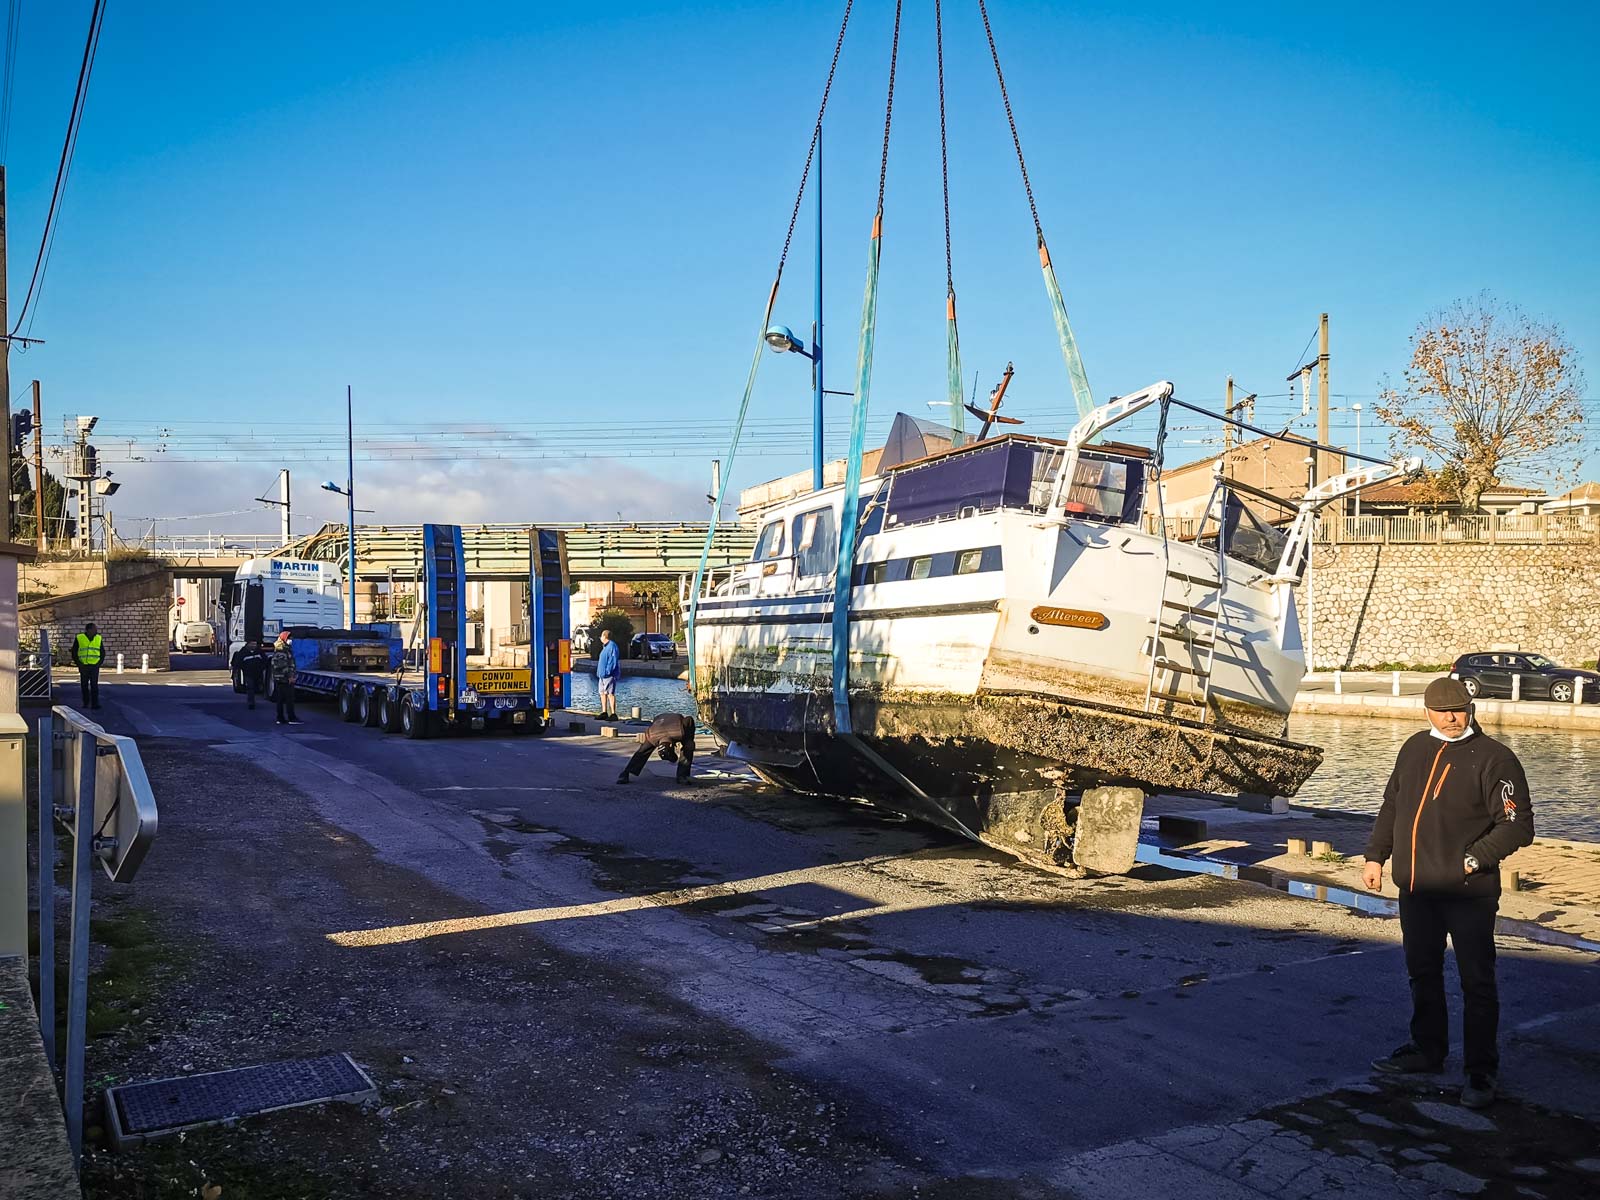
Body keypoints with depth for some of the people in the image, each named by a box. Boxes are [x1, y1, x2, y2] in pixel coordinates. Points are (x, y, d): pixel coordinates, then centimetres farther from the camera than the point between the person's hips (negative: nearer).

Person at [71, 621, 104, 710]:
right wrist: (79, 664, -5)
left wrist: (99, 663, 1)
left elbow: (102, 653, 13)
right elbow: (74, 653, 4)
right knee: (84, 686, 5)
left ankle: (95, 704, -10)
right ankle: (86, 703, 15)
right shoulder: (79, 638, -1)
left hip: (94, 666, 0)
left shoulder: (99, 639, 6)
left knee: (94, 685, -7)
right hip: (83, 666, 0)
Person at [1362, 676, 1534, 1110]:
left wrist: (1474, 859, -16)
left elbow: (1518, 825, -11)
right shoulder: (1414, 749, 10)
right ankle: (1427, 1049, 34)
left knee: (1477, 983, 2)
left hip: (1469, 893, -6)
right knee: (1422, 974, 17)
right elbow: (1391, 806, 18)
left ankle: (1481, 1071, 13)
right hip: (1416, 888, 6)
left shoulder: (1494, 758, -9)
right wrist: (1375, 856, 14)